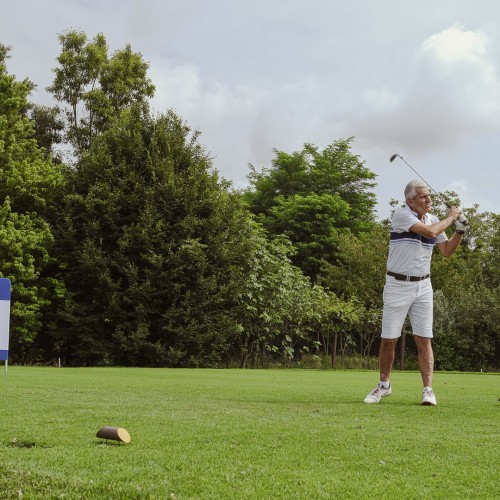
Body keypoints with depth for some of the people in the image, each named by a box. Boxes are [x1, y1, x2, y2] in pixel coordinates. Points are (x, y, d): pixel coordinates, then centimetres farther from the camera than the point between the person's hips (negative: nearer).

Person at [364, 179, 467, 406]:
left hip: (423, 287, 4)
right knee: (389, 339, 2)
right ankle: (384, 385, 20)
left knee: (424, 339, -2)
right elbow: (430, 232, -25)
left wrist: (460, 230, -2)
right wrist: (450, 217, -9)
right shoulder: (401, 214, -13)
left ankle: (428, 390, -2)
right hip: (397, 285, -4)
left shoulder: (433, 219, 7)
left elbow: (446, 251, 11)